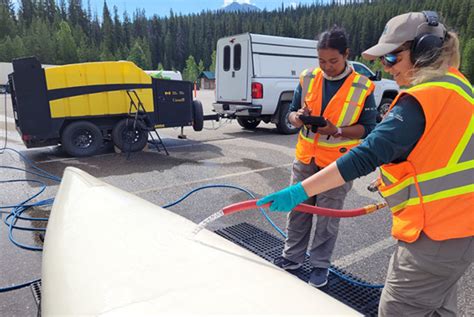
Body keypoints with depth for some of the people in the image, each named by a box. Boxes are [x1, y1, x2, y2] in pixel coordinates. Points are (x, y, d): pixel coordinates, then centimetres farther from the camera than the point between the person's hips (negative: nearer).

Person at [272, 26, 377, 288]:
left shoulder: (363, 88, -7)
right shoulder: (308, 79, 1)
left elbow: (367, 128, -5)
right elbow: (292, 112, 8)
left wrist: (337, 130, -21)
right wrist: (297, 118, -16)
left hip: (338, 164, -3)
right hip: (305, 159, 3)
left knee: (328, 216, 8)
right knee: (298, 209, 12)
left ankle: (320, 264, 28)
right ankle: (293, 256, 31)